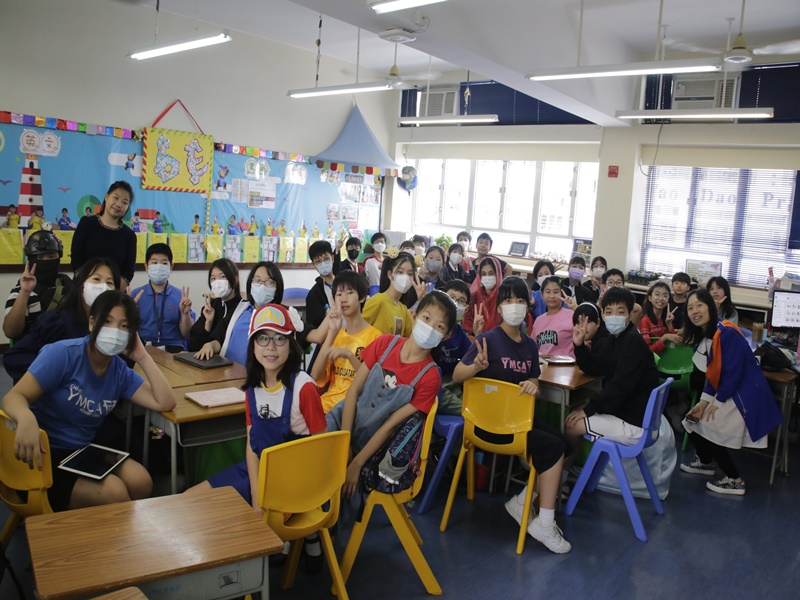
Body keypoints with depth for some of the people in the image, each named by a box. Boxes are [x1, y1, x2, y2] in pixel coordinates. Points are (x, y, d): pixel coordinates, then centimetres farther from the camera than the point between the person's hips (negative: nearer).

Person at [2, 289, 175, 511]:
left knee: (140, 481, -21)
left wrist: (143, 357, -9)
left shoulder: (120, 372, 2)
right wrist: (27, 418, -44)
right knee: (114, 491, -26)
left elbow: (166, 403, -4)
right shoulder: (63, 353, -16)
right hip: (43, 455, -5)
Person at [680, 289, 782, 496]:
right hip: (727, 392, 9)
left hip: (746, 395, -9)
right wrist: (704, 401, -1)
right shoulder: (703, 336, 6)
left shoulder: (727, 333, -22)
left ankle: (735, 481, 7)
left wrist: (717, 403, -15)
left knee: (709, 427, -10)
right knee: (694, 419, 10)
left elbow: (734, 372, -23)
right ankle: (705, 462, 36)